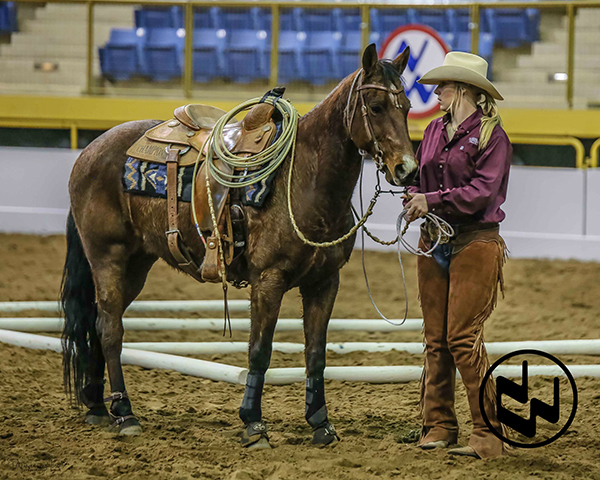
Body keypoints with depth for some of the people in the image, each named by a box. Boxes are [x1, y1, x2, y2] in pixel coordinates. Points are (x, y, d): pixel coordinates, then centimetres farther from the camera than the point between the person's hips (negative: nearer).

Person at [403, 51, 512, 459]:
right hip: (434, 242, 7)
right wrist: (415, 197, -4)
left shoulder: (491, 135, -9)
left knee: (462, 338, -11)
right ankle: (439, 425, 16)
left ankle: (491, 434, -7)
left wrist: (433, 200, -19)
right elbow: (421, 176, 18)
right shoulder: (435, 131, 12)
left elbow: (483, 191, -16)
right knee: (436, 340, 8)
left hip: (475, 243, -7)